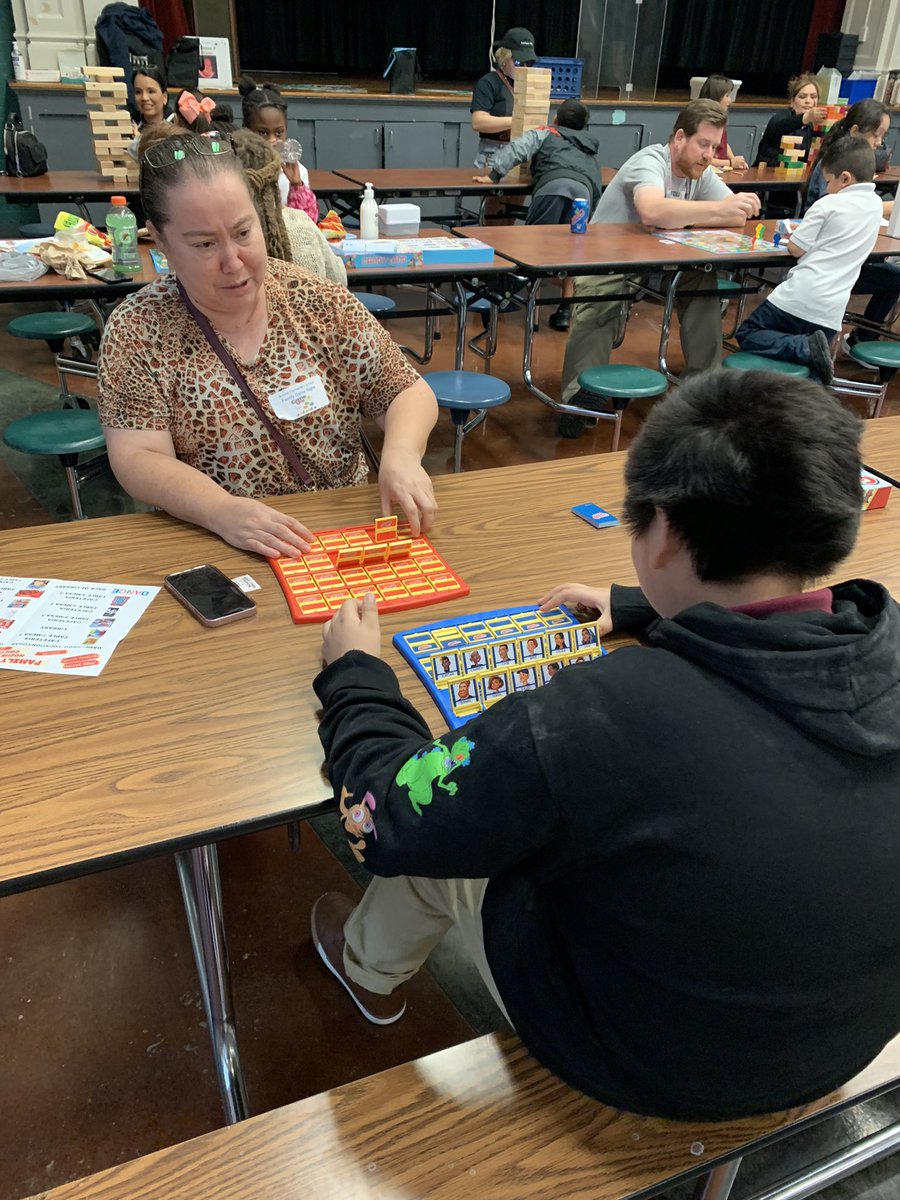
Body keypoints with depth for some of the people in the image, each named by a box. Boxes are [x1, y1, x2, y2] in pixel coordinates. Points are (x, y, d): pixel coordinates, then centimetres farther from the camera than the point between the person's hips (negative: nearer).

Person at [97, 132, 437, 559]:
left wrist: (401, 456, -19)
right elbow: (137, 459, -11)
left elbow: (409, 392, 3)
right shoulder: (136, 329, -5)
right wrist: (223, 511, -30)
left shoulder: (320, 303, -1)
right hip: (211, 549, 0)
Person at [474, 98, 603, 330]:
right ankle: (566, 309, 1)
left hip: (554, 185, -3)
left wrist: (493, 175, 9)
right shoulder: (590, 148, 44)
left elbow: (515, 149, 13)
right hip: (585, 190, 4)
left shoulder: (545, 134, 30)